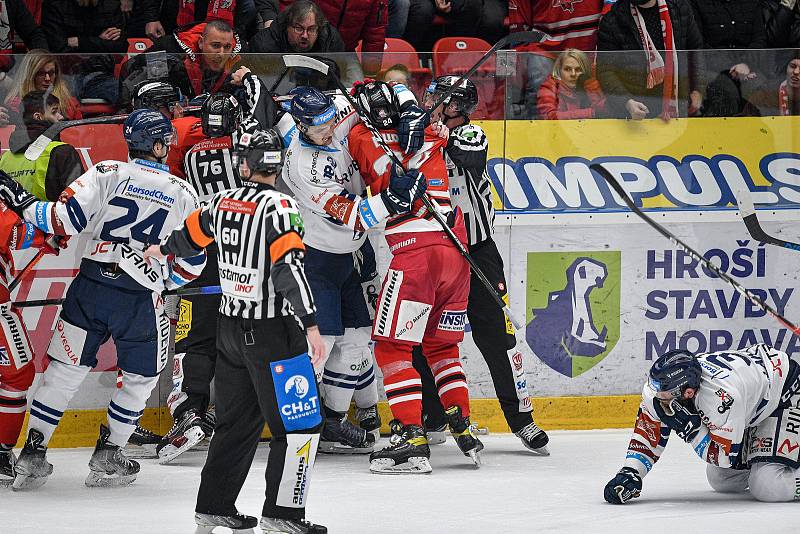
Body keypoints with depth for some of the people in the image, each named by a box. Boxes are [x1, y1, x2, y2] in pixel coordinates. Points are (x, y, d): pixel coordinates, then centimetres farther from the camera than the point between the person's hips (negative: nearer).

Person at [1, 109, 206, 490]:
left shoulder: (108, 174, -1)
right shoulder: (182, 194, 3)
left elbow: (65, 218, -10)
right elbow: (193, 262, 6)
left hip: (91, 287, 1)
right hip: (141, 299, -1)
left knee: (64, 370, 9)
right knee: (140, 377, 19)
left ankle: (32, 454, 8)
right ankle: (106, 459, 19)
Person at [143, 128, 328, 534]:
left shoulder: (222, 203, 5)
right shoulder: (278, 207, -16)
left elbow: (192, 234, 25)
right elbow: (289, 268, -25)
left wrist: (164, 250, 47)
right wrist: (311, 325, -27)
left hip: (230, 328, 7)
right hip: (271, 332, -7)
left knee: (236, 421, 18)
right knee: (301, 423, -2)